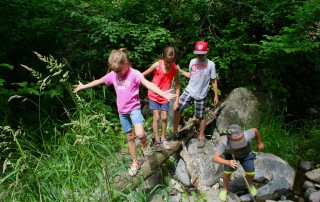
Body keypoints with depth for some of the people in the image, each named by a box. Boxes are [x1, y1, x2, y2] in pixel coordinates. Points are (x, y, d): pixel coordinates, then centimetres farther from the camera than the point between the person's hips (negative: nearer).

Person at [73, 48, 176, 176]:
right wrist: (83, 86, 27)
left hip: (134, 108, -5)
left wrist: (163, 94, -49)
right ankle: (135, 162, 30)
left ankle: (145, 142, 10)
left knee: (140, 134, -26)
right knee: (130, 137, 14)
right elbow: (98, 81, 16)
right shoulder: (112, 75, 1)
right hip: (122, 111, 5)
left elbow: (148, 84, -33)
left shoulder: (134, 74, -18)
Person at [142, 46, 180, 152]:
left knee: (164, 118, 6)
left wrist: (177, 100, -4)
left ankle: (163, 138, 26)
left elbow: (177, 84, -3)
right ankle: (157, 140, 10)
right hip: (154, 95, -2)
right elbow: (143, 75, -8)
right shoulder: (157, 65, -20)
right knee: (156, 117, -2)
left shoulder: (175, 69, -14)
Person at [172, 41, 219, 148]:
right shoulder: (192, 61, 1)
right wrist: (180, 71, 2)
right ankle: (175, 132, 6)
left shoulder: (210, 64, -8)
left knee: (201, 116, 9)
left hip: (201, 95, -2)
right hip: (189, 91, 3)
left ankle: (201, 136, 29)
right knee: (177, 109, -10)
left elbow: (214, 81, -2)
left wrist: (216, 95, -3)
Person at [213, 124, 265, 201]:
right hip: (230, 155, 0)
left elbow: (255, 130, -21)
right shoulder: (224, 142, -44)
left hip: (246, 154, 1)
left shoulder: (246, 136, -44)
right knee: (227, 172, -9)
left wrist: (259, 143, -4)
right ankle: (225, 189, 23)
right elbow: (215, 158, -41)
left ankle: (249, 184, 32)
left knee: (251, 173, -5)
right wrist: (228, 162, -59)